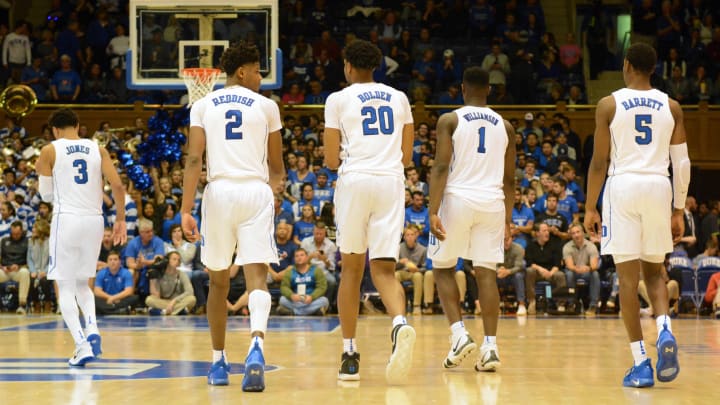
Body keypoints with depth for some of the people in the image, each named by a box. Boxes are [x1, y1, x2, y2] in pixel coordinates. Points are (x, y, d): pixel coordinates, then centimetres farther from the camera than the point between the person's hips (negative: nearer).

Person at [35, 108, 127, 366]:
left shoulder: (50, 151, 1)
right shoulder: (98, 149, 8)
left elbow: (47, 195, 7)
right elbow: (117, 185, -1)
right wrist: (120, 218, 8)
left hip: (66, 219, -4)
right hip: (94, 220, 4)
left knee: (65, 288, 3)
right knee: (82, 283, 21)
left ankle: (82, 345, -12)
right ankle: (92, 330, -3)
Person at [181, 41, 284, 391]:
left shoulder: (203, 106, 8)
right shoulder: (266, 106, 8)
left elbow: (194, 159, -3)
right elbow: (277, 167, 12)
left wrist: (186, 210, -4)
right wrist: (274, 182, 33)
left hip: (219, 192, 2)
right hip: (256, 191, -1)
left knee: (218, 282, 16)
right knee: (257, 277, -8)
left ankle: (219, 363, 24)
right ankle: (256, 346, -34)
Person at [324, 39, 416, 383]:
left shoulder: (339, 99, 4)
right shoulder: (399, 98, 16)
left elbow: (331, 160, 2)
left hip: (355, 181, -2)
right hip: (392, 183, 2)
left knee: (352, 268, 10)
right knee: (384, 269, 0)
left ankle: (350, 355, 11)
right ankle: (400, 323, -33)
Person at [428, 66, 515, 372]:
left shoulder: (450, 120, 0)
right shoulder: (504, 126, 11)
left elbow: (441, 167, -9)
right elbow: (509, 179, 13)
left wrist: (433, 212, -12)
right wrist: (508, 217, 20)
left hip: (457, 198, -3)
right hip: (492, 202, 3)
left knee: (443, 269, 11)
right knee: (486, 273, 3)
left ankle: (459, 333, -4)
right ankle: (490, 346, -3)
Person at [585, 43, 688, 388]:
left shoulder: (609, 105, 0)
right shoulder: (671, 107, 7)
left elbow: (599, 161, -2)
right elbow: (682, 163, 5)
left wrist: (590, 208, 6)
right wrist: (678, 211, 12)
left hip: (623, 187, -2)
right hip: (659, 188, 2)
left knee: (628, 277, 1)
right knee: (654, 272, 17)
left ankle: (641, 362, -3)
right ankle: (665, 330, -11)